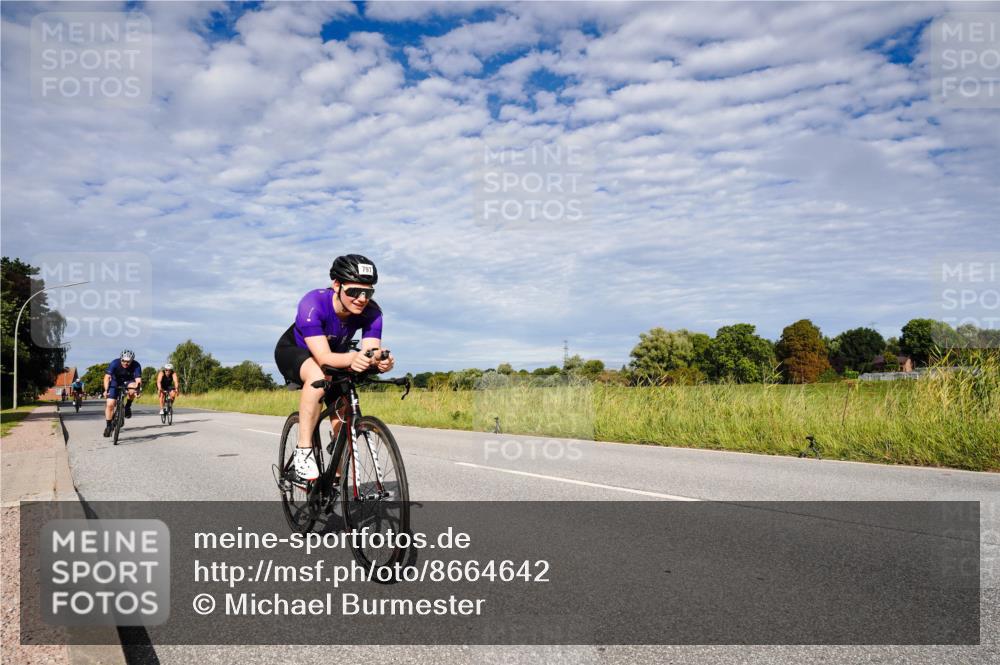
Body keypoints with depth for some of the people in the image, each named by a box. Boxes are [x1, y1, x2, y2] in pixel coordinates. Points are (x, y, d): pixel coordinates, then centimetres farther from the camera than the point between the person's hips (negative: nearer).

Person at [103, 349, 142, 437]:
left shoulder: (136, 365, -26)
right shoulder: (115, 363, -26)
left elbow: (138, 380, -33)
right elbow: (107, 377, -31)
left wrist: (137, 389, -52)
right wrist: (106, 390, -45)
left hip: (128, 382, 0)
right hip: (115, 382, 0)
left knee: (133, 388, -36)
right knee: (110, 404, -12)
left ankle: (128, 406, -11)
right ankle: (108, 426, 3)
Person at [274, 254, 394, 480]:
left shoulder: (371, 312, -26)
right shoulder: (313, 303, -38)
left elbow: (371, 350, -33)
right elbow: (324, 357, -44)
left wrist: (381, 361, -57)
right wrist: (351, 358, -64)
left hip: (335, 357, 5)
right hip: (293, 352, -4)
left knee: (343, 419, -6)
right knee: (318, 377, -38)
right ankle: (303, 451, -26)